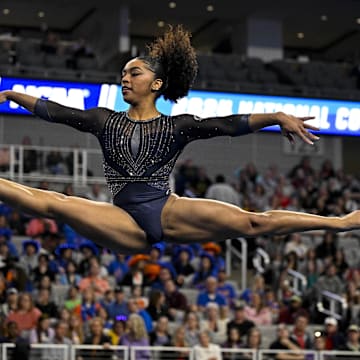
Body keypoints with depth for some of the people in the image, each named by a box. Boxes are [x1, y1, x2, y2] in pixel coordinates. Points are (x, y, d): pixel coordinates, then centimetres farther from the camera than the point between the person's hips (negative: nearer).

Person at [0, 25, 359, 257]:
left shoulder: (177, 126, 8)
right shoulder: (106, 120, 15)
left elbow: (228, 124, -4)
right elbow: (53, 110, 12)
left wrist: (277, 117, -16)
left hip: (169, 211, -2)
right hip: (128, 223, 2)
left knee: (252, 223, -14)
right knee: (51, 203, -17)